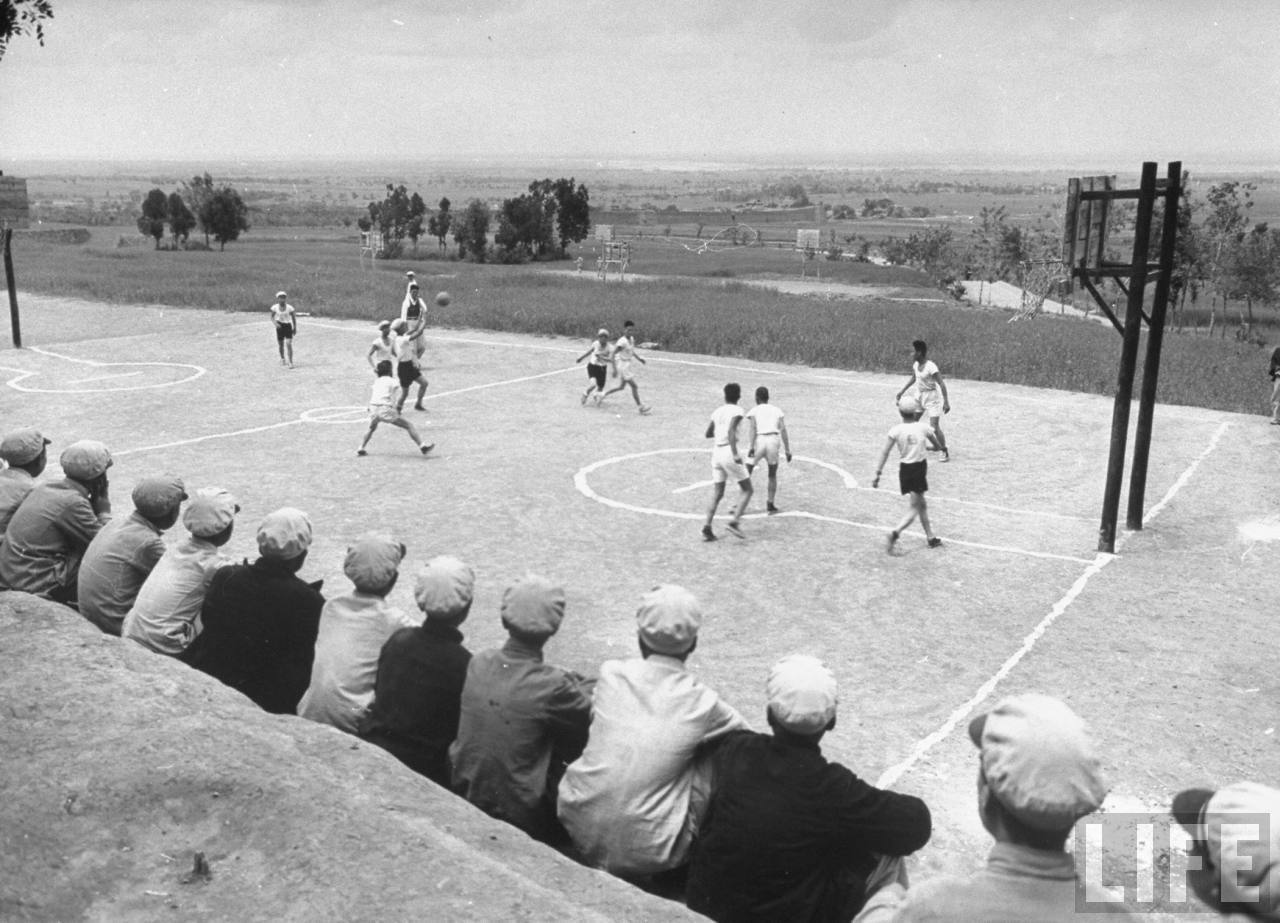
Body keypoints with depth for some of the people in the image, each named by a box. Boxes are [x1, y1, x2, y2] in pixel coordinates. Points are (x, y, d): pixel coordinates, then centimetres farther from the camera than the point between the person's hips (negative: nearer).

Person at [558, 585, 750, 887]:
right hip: (646, 858, -3)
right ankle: (677, 872, 23)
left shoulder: (610, 674, -6)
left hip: (581, 832, 3)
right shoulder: (702, 702, -10)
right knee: (716, 753, 10)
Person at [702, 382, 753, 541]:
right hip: (728, 452, -6)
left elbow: (708, 434, 21)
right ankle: (734, 521, -10)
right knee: (747, 489, 5)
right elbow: (731, 431, -21)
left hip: (716, 452, 7)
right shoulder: (736, 410, -6)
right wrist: (735, 453, -26)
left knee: (717, 494, 9)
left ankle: (707, 528, -1)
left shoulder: (718, 411, 13)